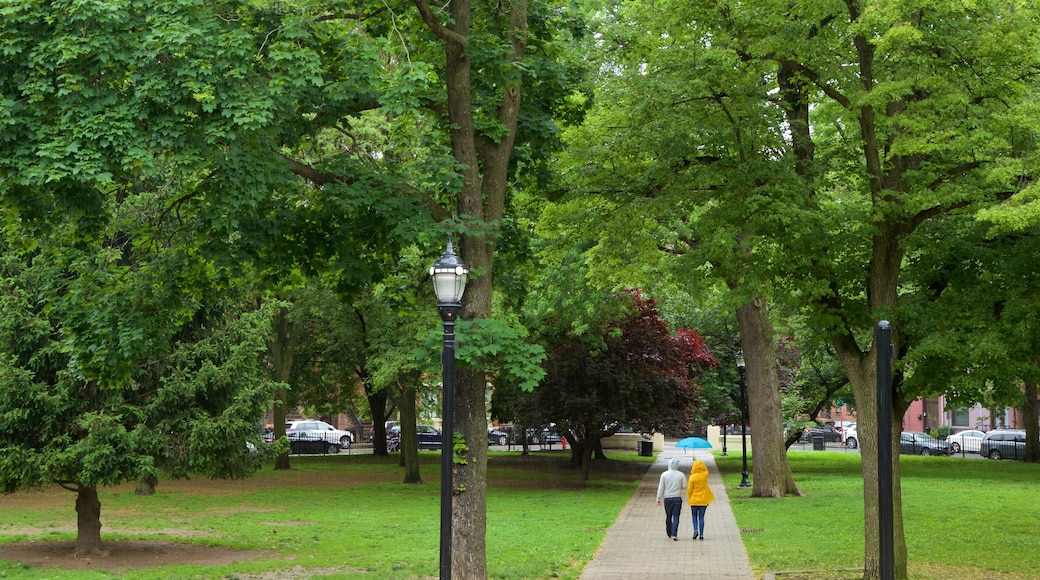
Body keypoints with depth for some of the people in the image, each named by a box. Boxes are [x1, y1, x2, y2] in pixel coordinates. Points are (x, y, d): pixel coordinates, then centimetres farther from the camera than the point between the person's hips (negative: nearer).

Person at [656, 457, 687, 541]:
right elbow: (684, 486, -1)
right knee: (676, 517, -3)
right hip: (677, 498, -1)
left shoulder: (664, 475, -4)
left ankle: (669, 533, 25)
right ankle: (674, 534, -16)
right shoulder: (681, 475, -6)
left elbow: (661, 488, -2)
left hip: (667, 498, 1)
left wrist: (659, 499, 5)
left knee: (668, 516, 15)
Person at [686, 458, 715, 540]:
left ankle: (695, 530, -4)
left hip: (694, 500, -2)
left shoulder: (692, 477, -14)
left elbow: (689, 489, -10)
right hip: (703, 500, 2)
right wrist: (700, 463, 12)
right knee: (701, 517, 7)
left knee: (694, 516, 15)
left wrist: (689, 498, 5)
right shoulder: (705, 475, -5)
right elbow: (705, 469, 20)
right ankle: (701, 534, 3)